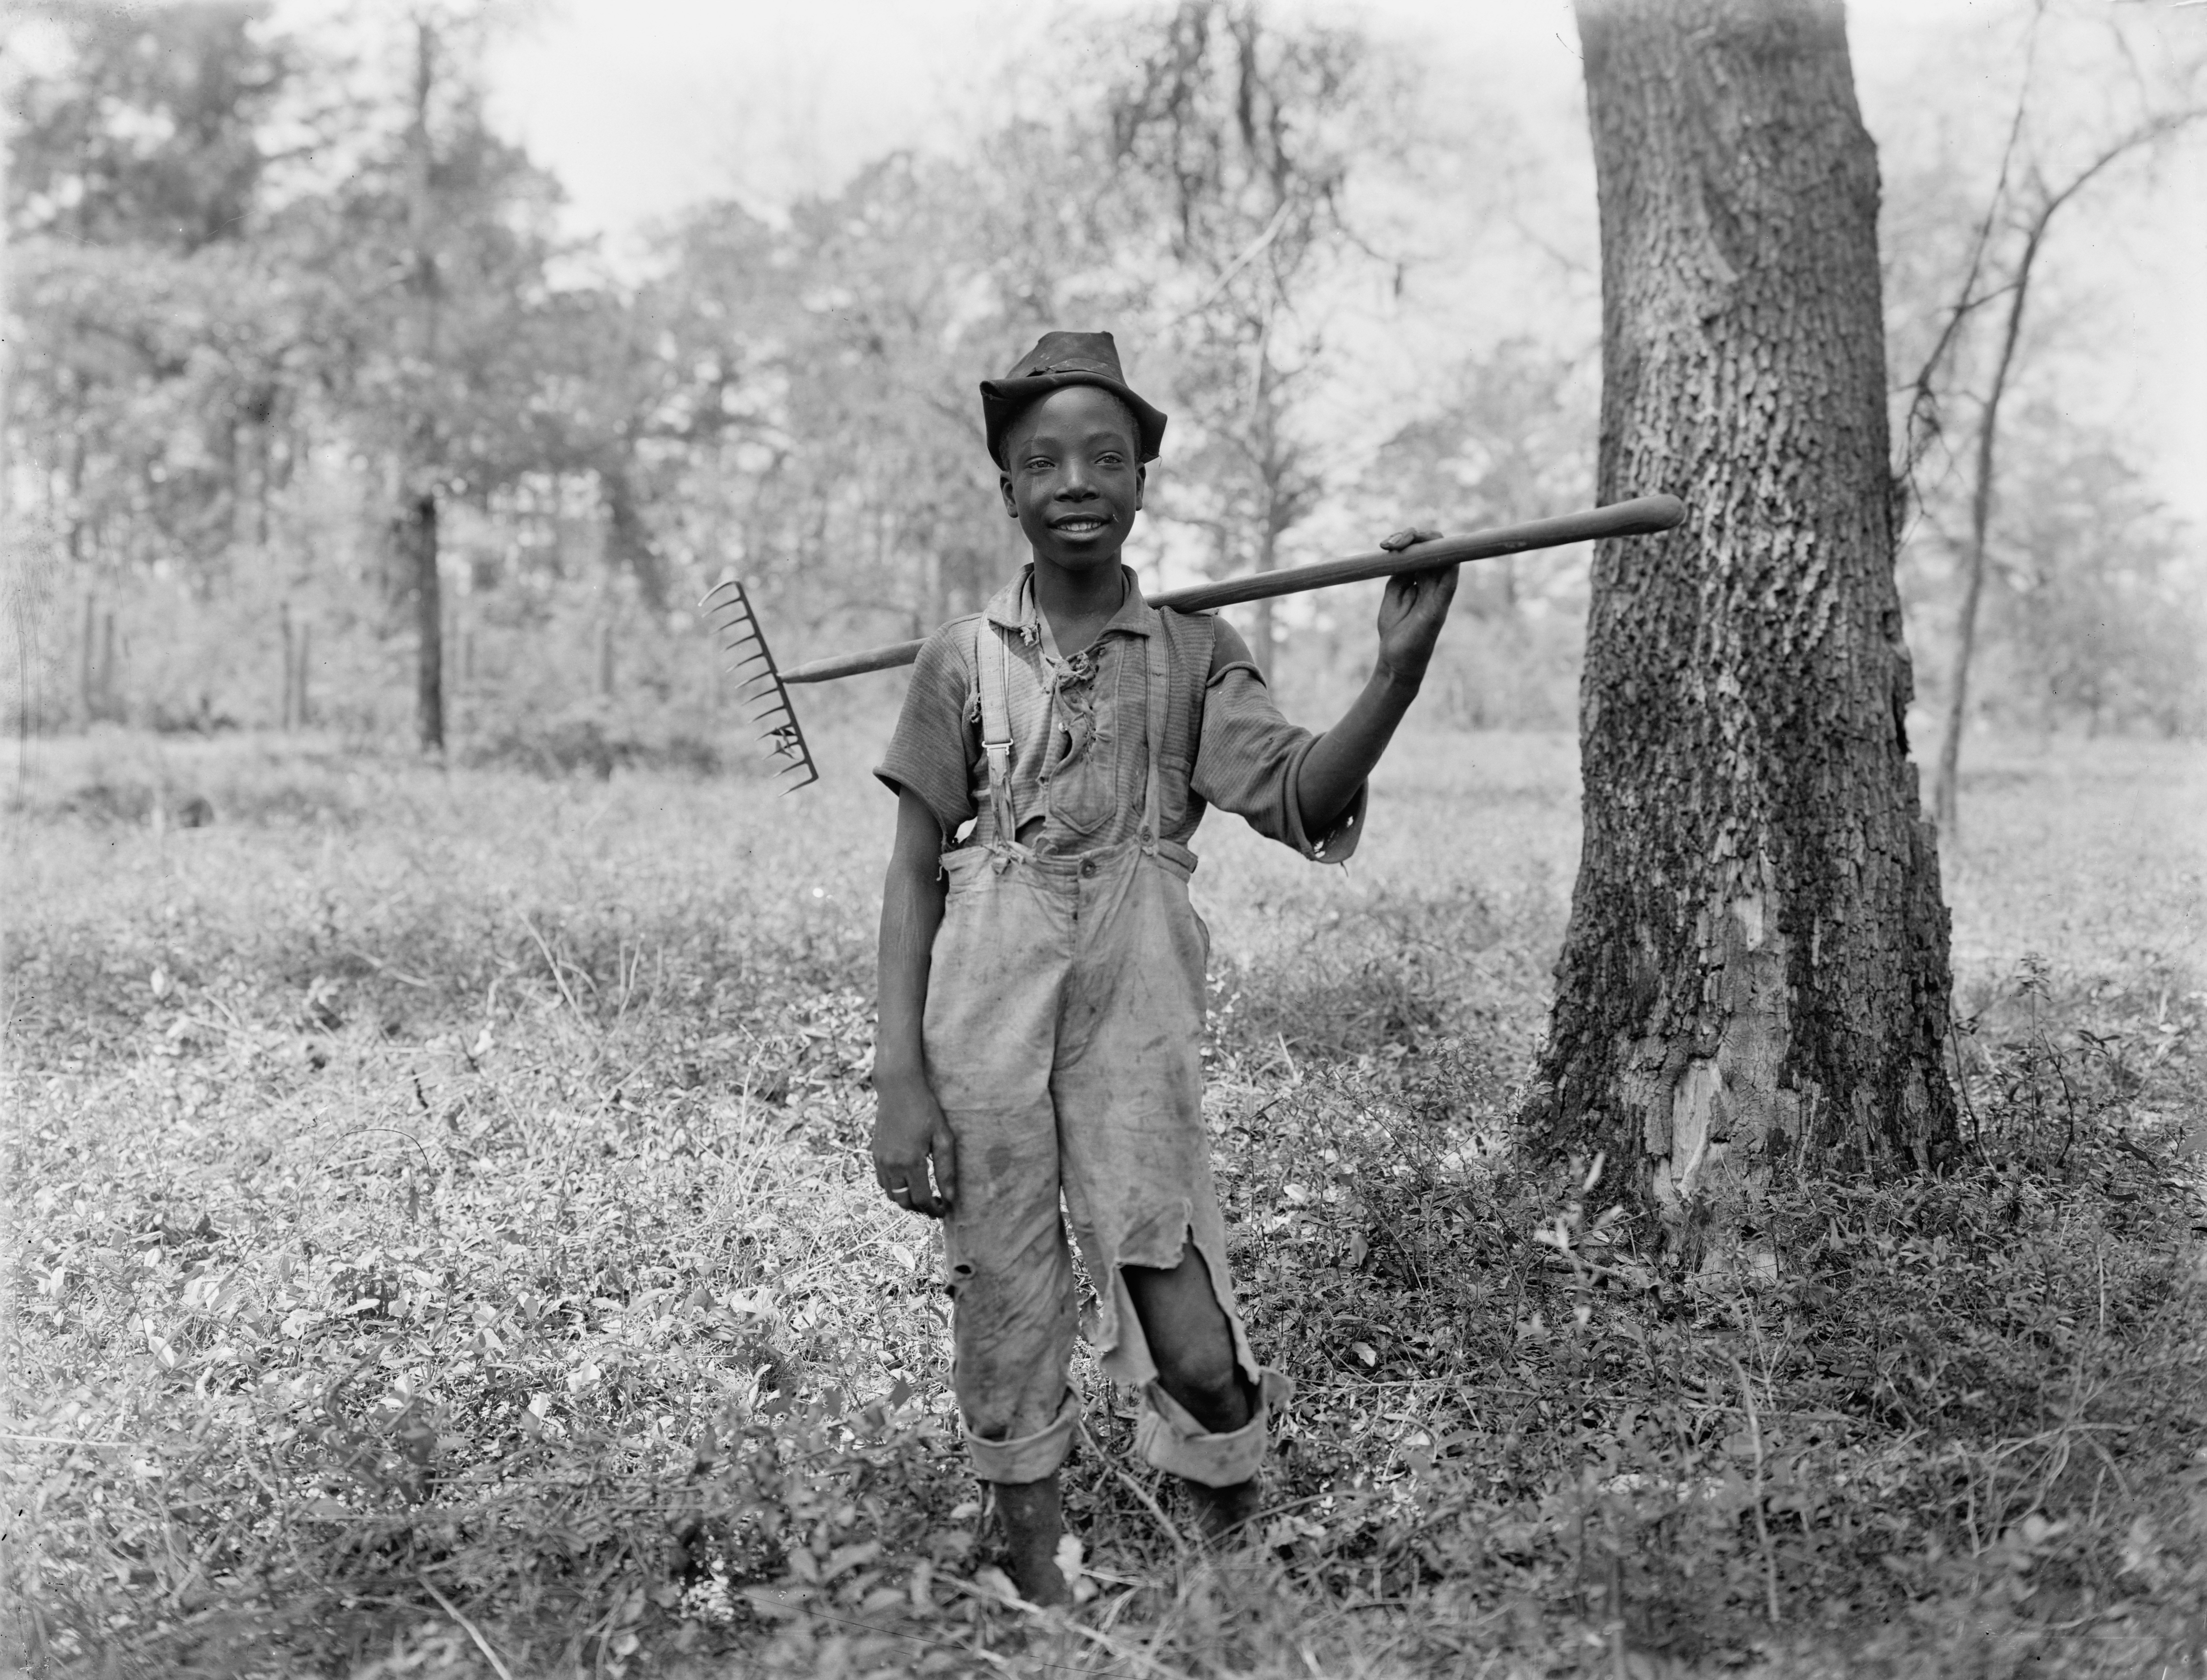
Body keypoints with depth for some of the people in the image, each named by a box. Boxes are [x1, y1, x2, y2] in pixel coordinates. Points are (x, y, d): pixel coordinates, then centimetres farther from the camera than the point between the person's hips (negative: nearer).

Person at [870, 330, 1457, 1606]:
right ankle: (1040, 1590, 27)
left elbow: (1299, 800, -9)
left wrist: (1400, 670, -26)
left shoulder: (1196, 652, 5)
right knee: (1006, 1325, 8)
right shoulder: (966, 661, 5)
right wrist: (899, 1075, -2)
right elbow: (916, 875, 6)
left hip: (1138, 1020, -1)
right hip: (982, 1020, 1)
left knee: (1194, 1352, -7)